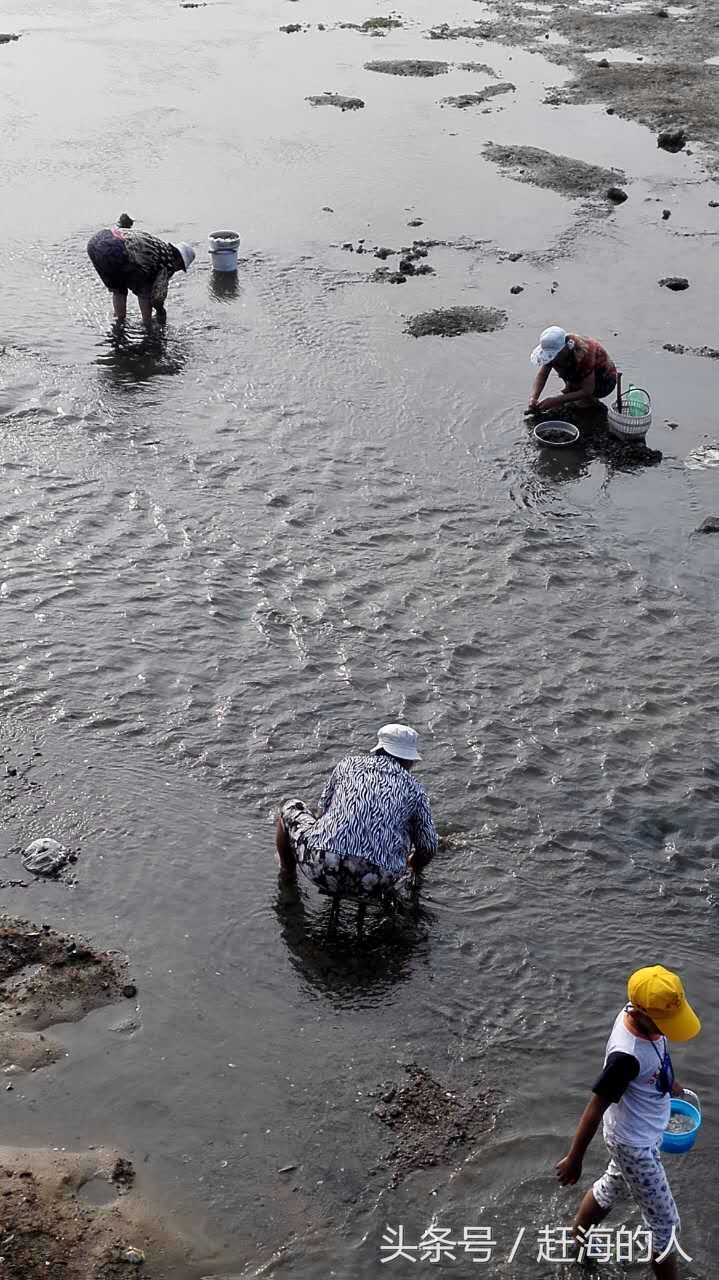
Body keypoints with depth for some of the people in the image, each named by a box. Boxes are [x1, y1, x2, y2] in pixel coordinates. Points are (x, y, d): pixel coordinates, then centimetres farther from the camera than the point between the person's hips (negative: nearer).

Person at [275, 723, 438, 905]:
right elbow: (428, 848, 17)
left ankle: (287, 877, 35)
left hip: (323, 868, 1)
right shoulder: (414, 789, 16)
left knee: (291, 808, 27)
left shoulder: (348, 764, 19)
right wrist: (410, 870, 40)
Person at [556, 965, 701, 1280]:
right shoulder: (627, 1056, -40)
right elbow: (595, 1108, -28)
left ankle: (576, 1241, 54)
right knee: (666, 1225, 8)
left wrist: (669, 1082, 26)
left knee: (611, 1188, 31)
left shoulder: (641, 1016, -17)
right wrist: (574, 1159, -16)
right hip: (635, 1145, -9)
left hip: (645, 1131, 9)